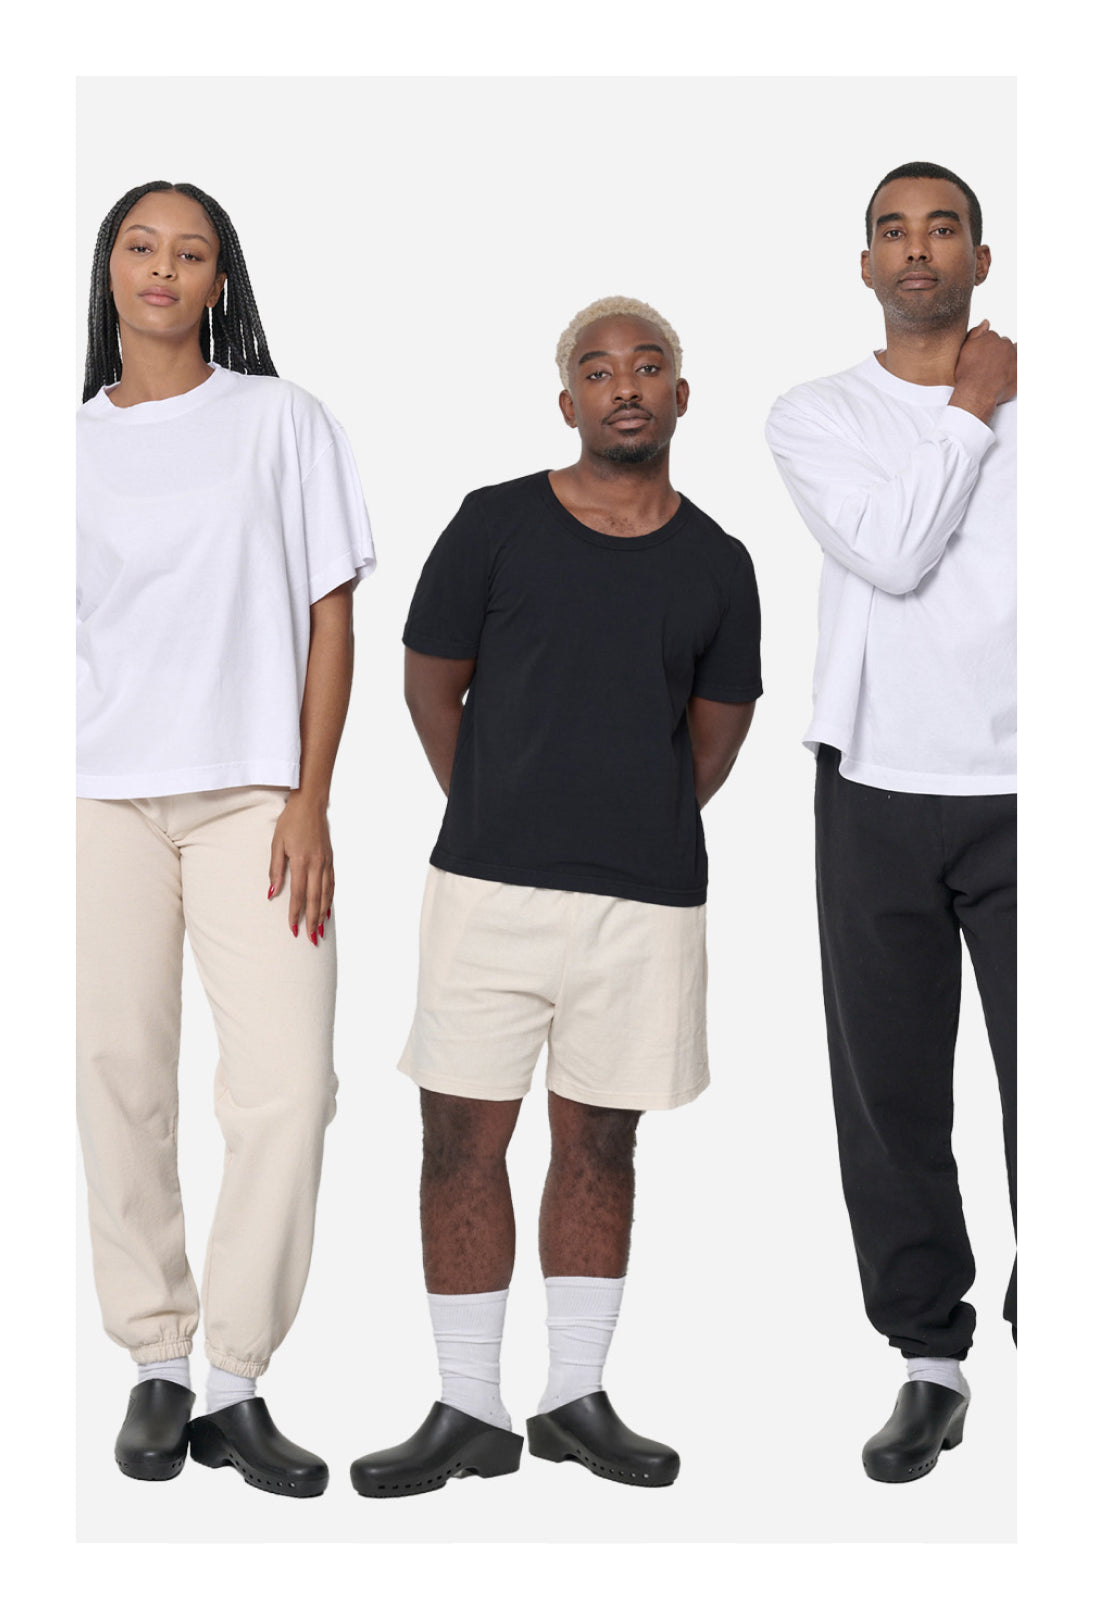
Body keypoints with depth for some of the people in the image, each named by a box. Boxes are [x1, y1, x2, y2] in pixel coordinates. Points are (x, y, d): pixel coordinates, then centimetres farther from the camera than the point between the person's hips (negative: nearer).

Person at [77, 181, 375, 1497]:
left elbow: (331, 616, 4)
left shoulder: (281, 422, 8)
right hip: (98, 796, 2)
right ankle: (155, 1366, 11)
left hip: (251, 793, -1)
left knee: (287, 1082, -10)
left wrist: (309, 800, -5)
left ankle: (234, 1384, 0)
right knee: (119, 1074, -1)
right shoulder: (69, 442, 13)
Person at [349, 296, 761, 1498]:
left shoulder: (715, 563, 5)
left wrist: (639, 829, 11)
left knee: (599, 1142, 10)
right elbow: (430, 686, 7)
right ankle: (470, 1413, 12)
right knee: (462, 1139, 0)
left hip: (646, 900, 2)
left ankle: (575, 1401, 22)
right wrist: (499, 820, 11)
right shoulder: (496, 525, 0)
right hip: (490, 887, -1)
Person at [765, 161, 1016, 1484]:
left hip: (1022, 795, -1)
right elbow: (892, 552, -10)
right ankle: (930, 1363, 15)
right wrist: (972, 411, -2)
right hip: (878, 795, 1)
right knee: (890, 1090, 5)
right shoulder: (814, 417, 6)